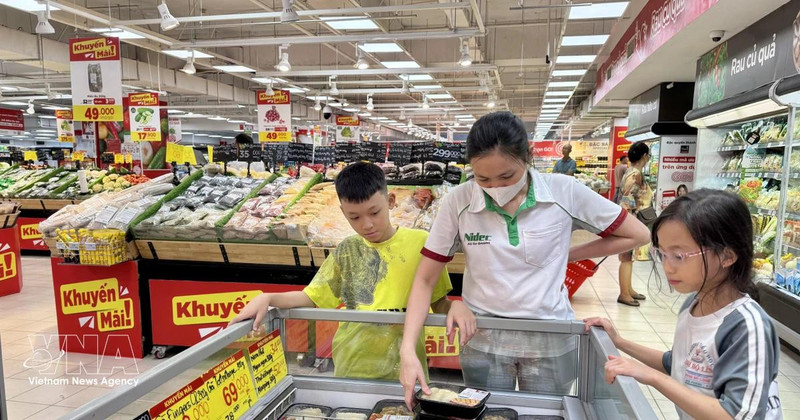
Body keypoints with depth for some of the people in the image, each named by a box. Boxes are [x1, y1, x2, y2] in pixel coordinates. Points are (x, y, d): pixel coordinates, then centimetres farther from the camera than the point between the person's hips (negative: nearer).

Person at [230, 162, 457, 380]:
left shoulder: (420, 243, -6)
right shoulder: (346, 251, 2)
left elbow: (439, 304, 3)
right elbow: (311, 298, 2)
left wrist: (456, 307, -16)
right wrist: (267, 298, -11)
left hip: (404, 368, -1)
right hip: (351, 368, 2)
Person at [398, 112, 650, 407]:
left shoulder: (564, 192, -13)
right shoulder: (458, 202, -13)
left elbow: (637, 235, -2)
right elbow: (425, 280, -8)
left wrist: (564, 256, -5)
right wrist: (408, 350, -19)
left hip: (550, 340, 0)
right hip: (482, 341, 0)